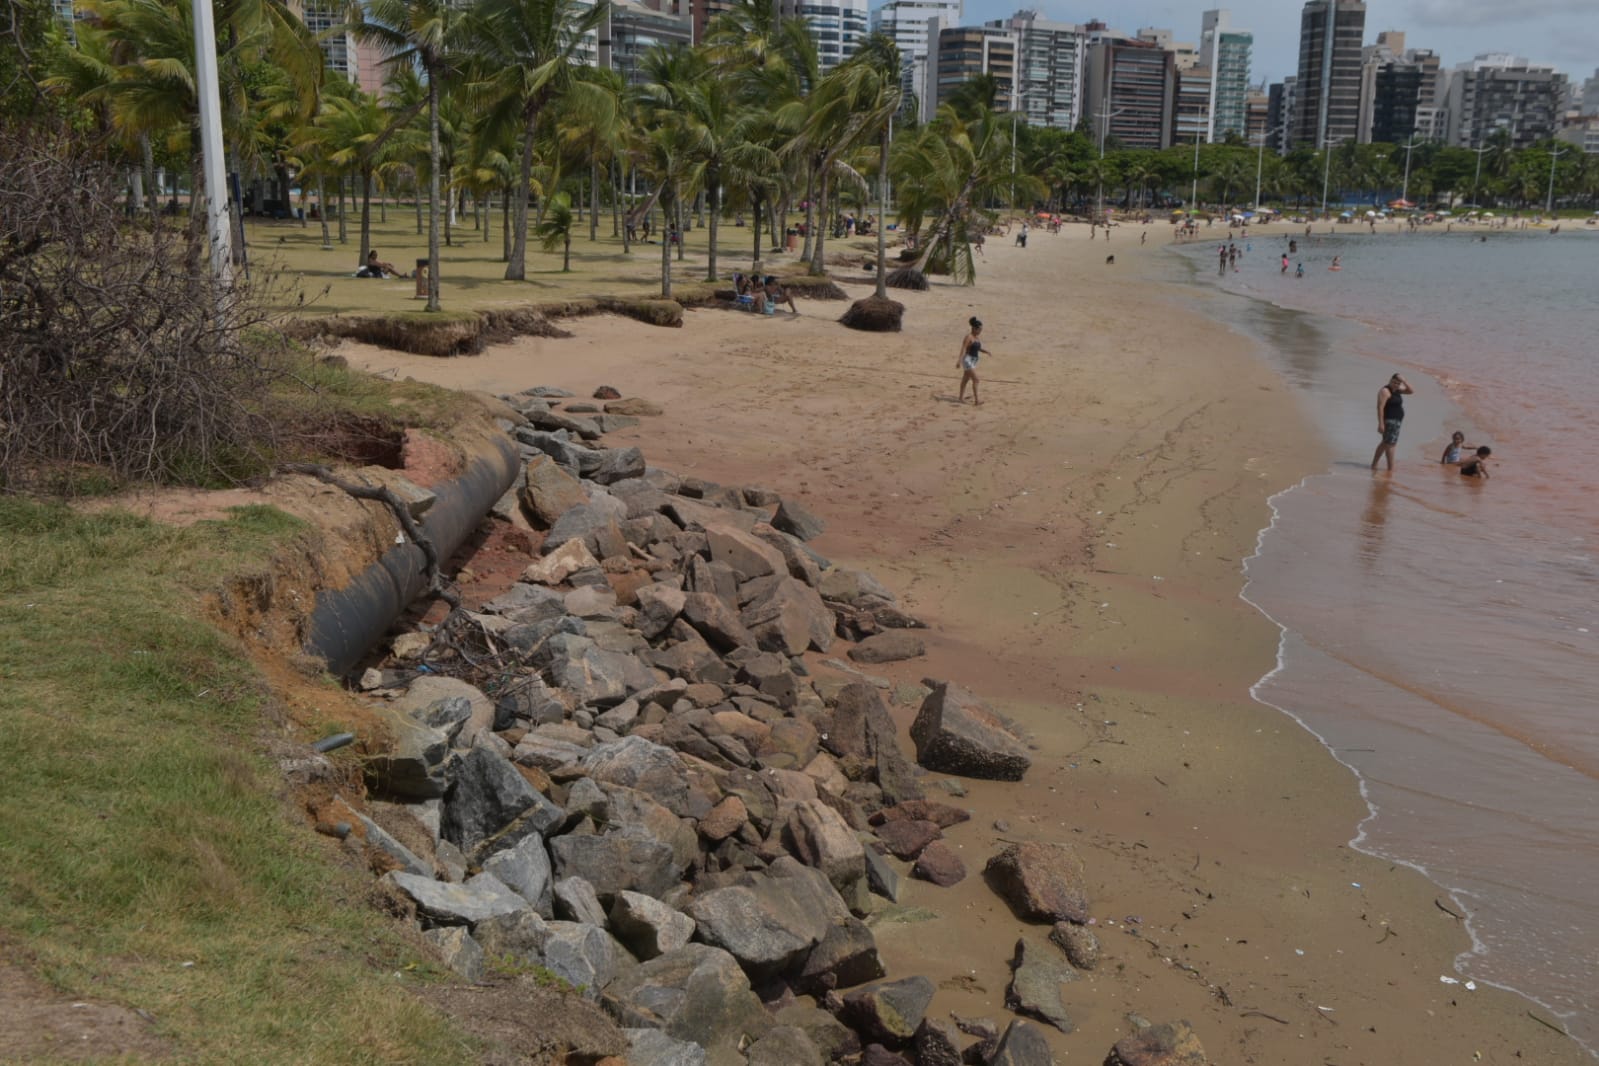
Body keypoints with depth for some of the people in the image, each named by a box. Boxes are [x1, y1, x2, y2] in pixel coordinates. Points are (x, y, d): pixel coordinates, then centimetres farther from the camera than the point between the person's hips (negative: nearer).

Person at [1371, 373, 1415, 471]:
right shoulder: (1385, 391, -15)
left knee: (1385, 443, 15)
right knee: (1390, 444, -8)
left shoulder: (1396, 390, 12)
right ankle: (1391, 468, -7)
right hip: (1389, 421, -10)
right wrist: (1380, 423, -26)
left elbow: (1411, 391, 10)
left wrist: (1404, 381, -3)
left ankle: (1374, 465, 21)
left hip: (1395, 421, 10)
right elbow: (1380, 407, -21)